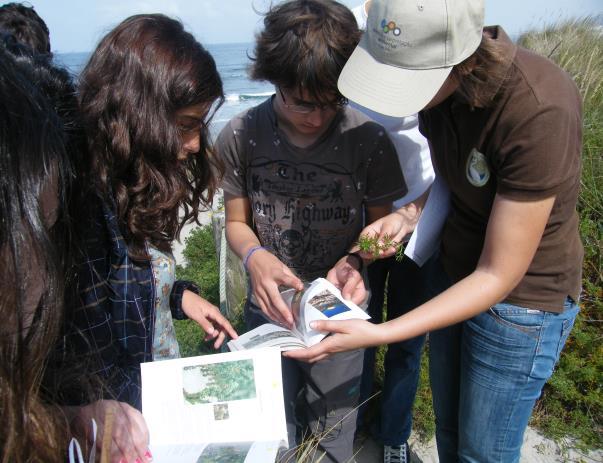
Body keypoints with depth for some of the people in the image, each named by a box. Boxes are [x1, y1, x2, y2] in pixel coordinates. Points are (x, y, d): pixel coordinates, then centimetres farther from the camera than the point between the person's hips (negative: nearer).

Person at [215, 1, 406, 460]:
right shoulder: (240, 137, -14)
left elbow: (380, 223, -3)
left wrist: (354, 260, -24)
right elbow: (237, 221, -2)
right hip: (270, 306, 1)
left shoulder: (369, 140, -17)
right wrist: (256, 256, -24)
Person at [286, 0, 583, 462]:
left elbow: (498, 276, -26)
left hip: (521, 299, -5)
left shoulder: (540, 112, -34)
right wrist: (407, 214, -15)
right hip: (453, 271, 6)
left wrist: (378, 334, -29)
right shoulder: (436, 73, -13)